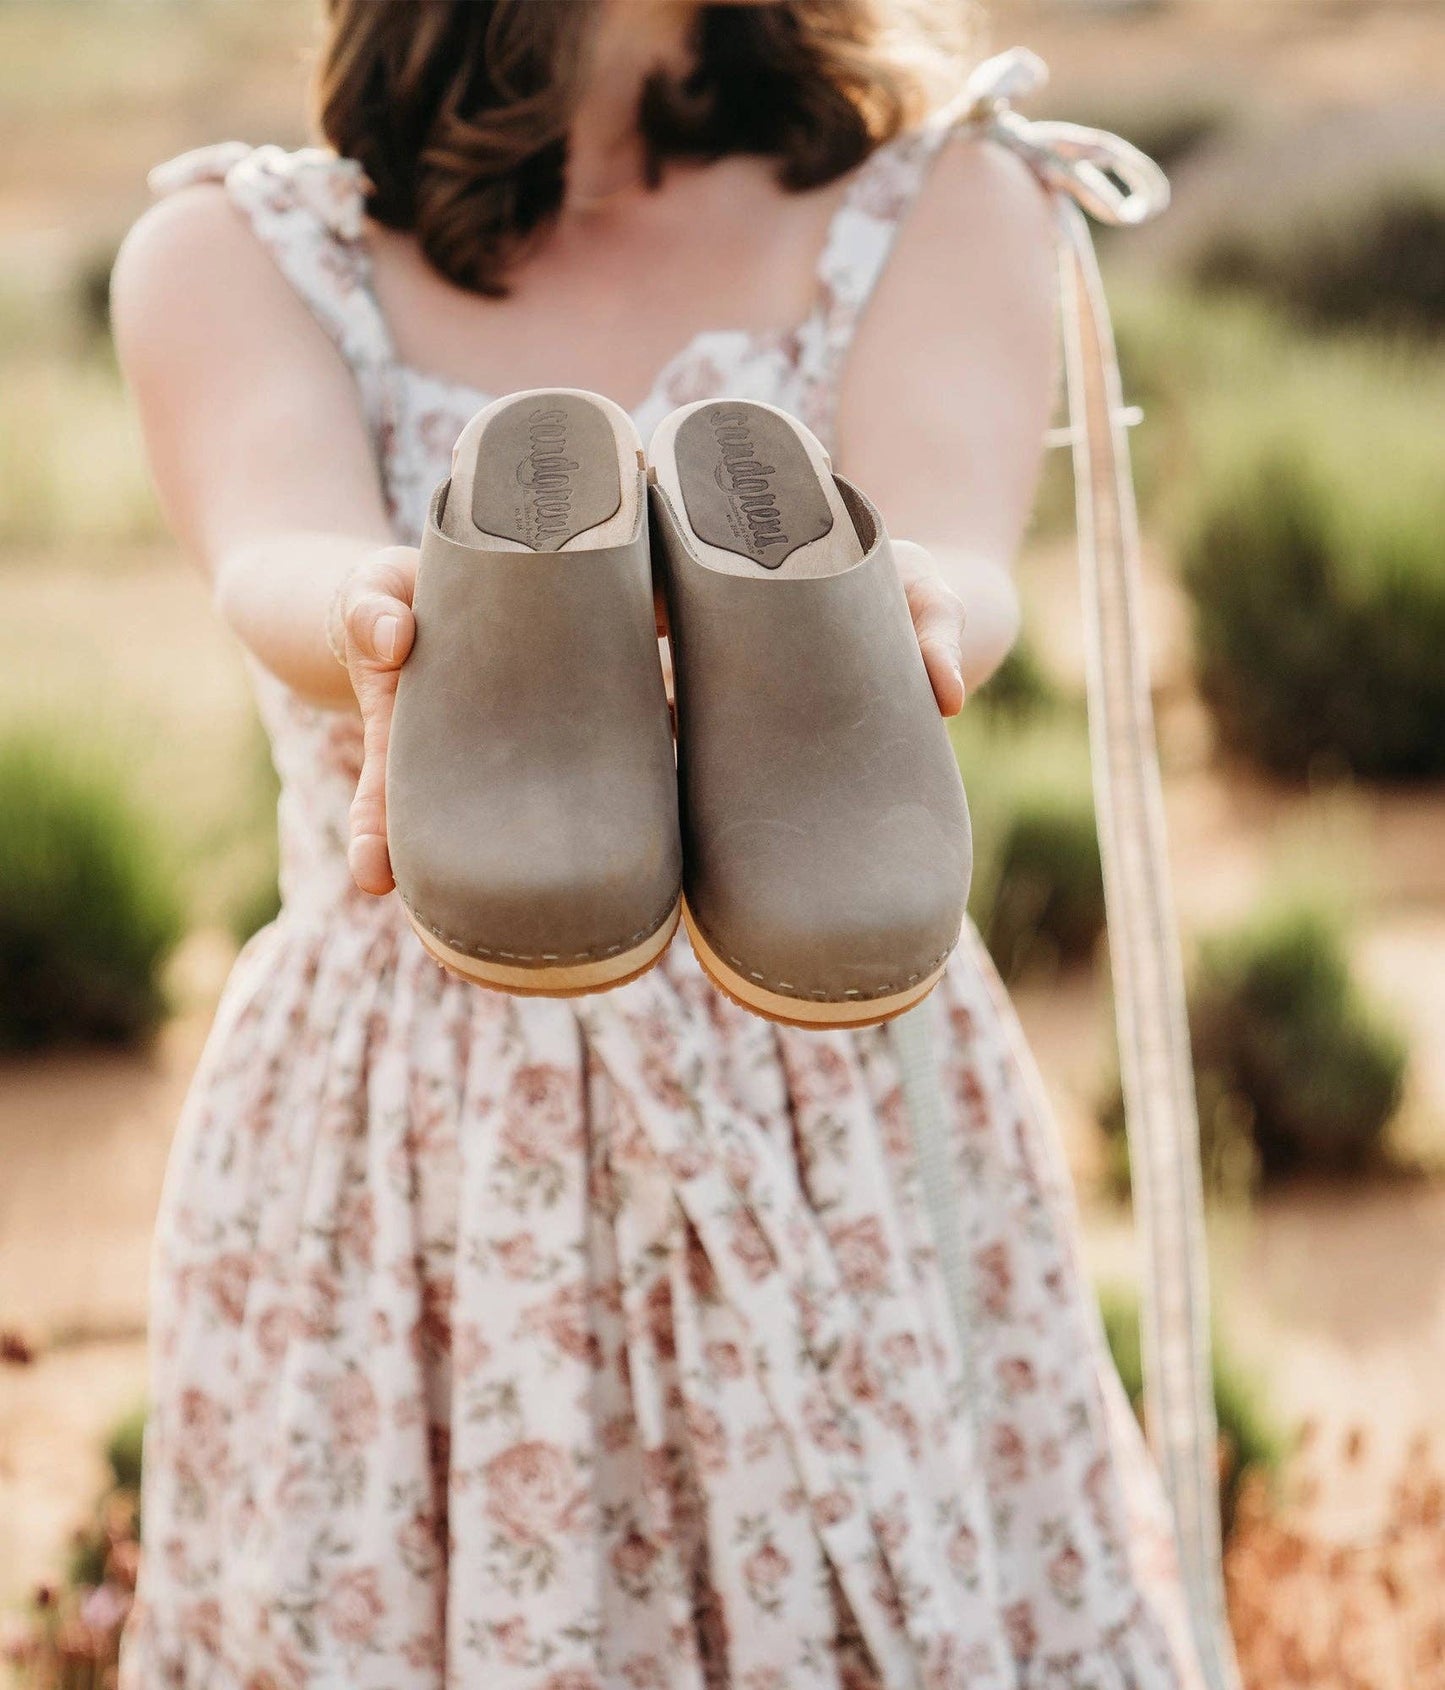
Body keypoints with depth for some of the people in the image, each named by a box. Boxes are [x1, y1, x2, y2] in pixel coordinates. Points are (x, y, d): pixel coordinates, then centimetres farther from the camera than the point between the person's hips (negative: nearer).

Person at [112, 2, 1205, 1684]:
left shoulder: (944, 208, 5)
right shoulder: (228, 251, 3)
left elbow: (951, 565, -16)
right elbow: (279, 558, -18)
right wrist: (386, 632, -42)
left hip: (842, 1140, 0)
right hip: (397, 1171, 0)